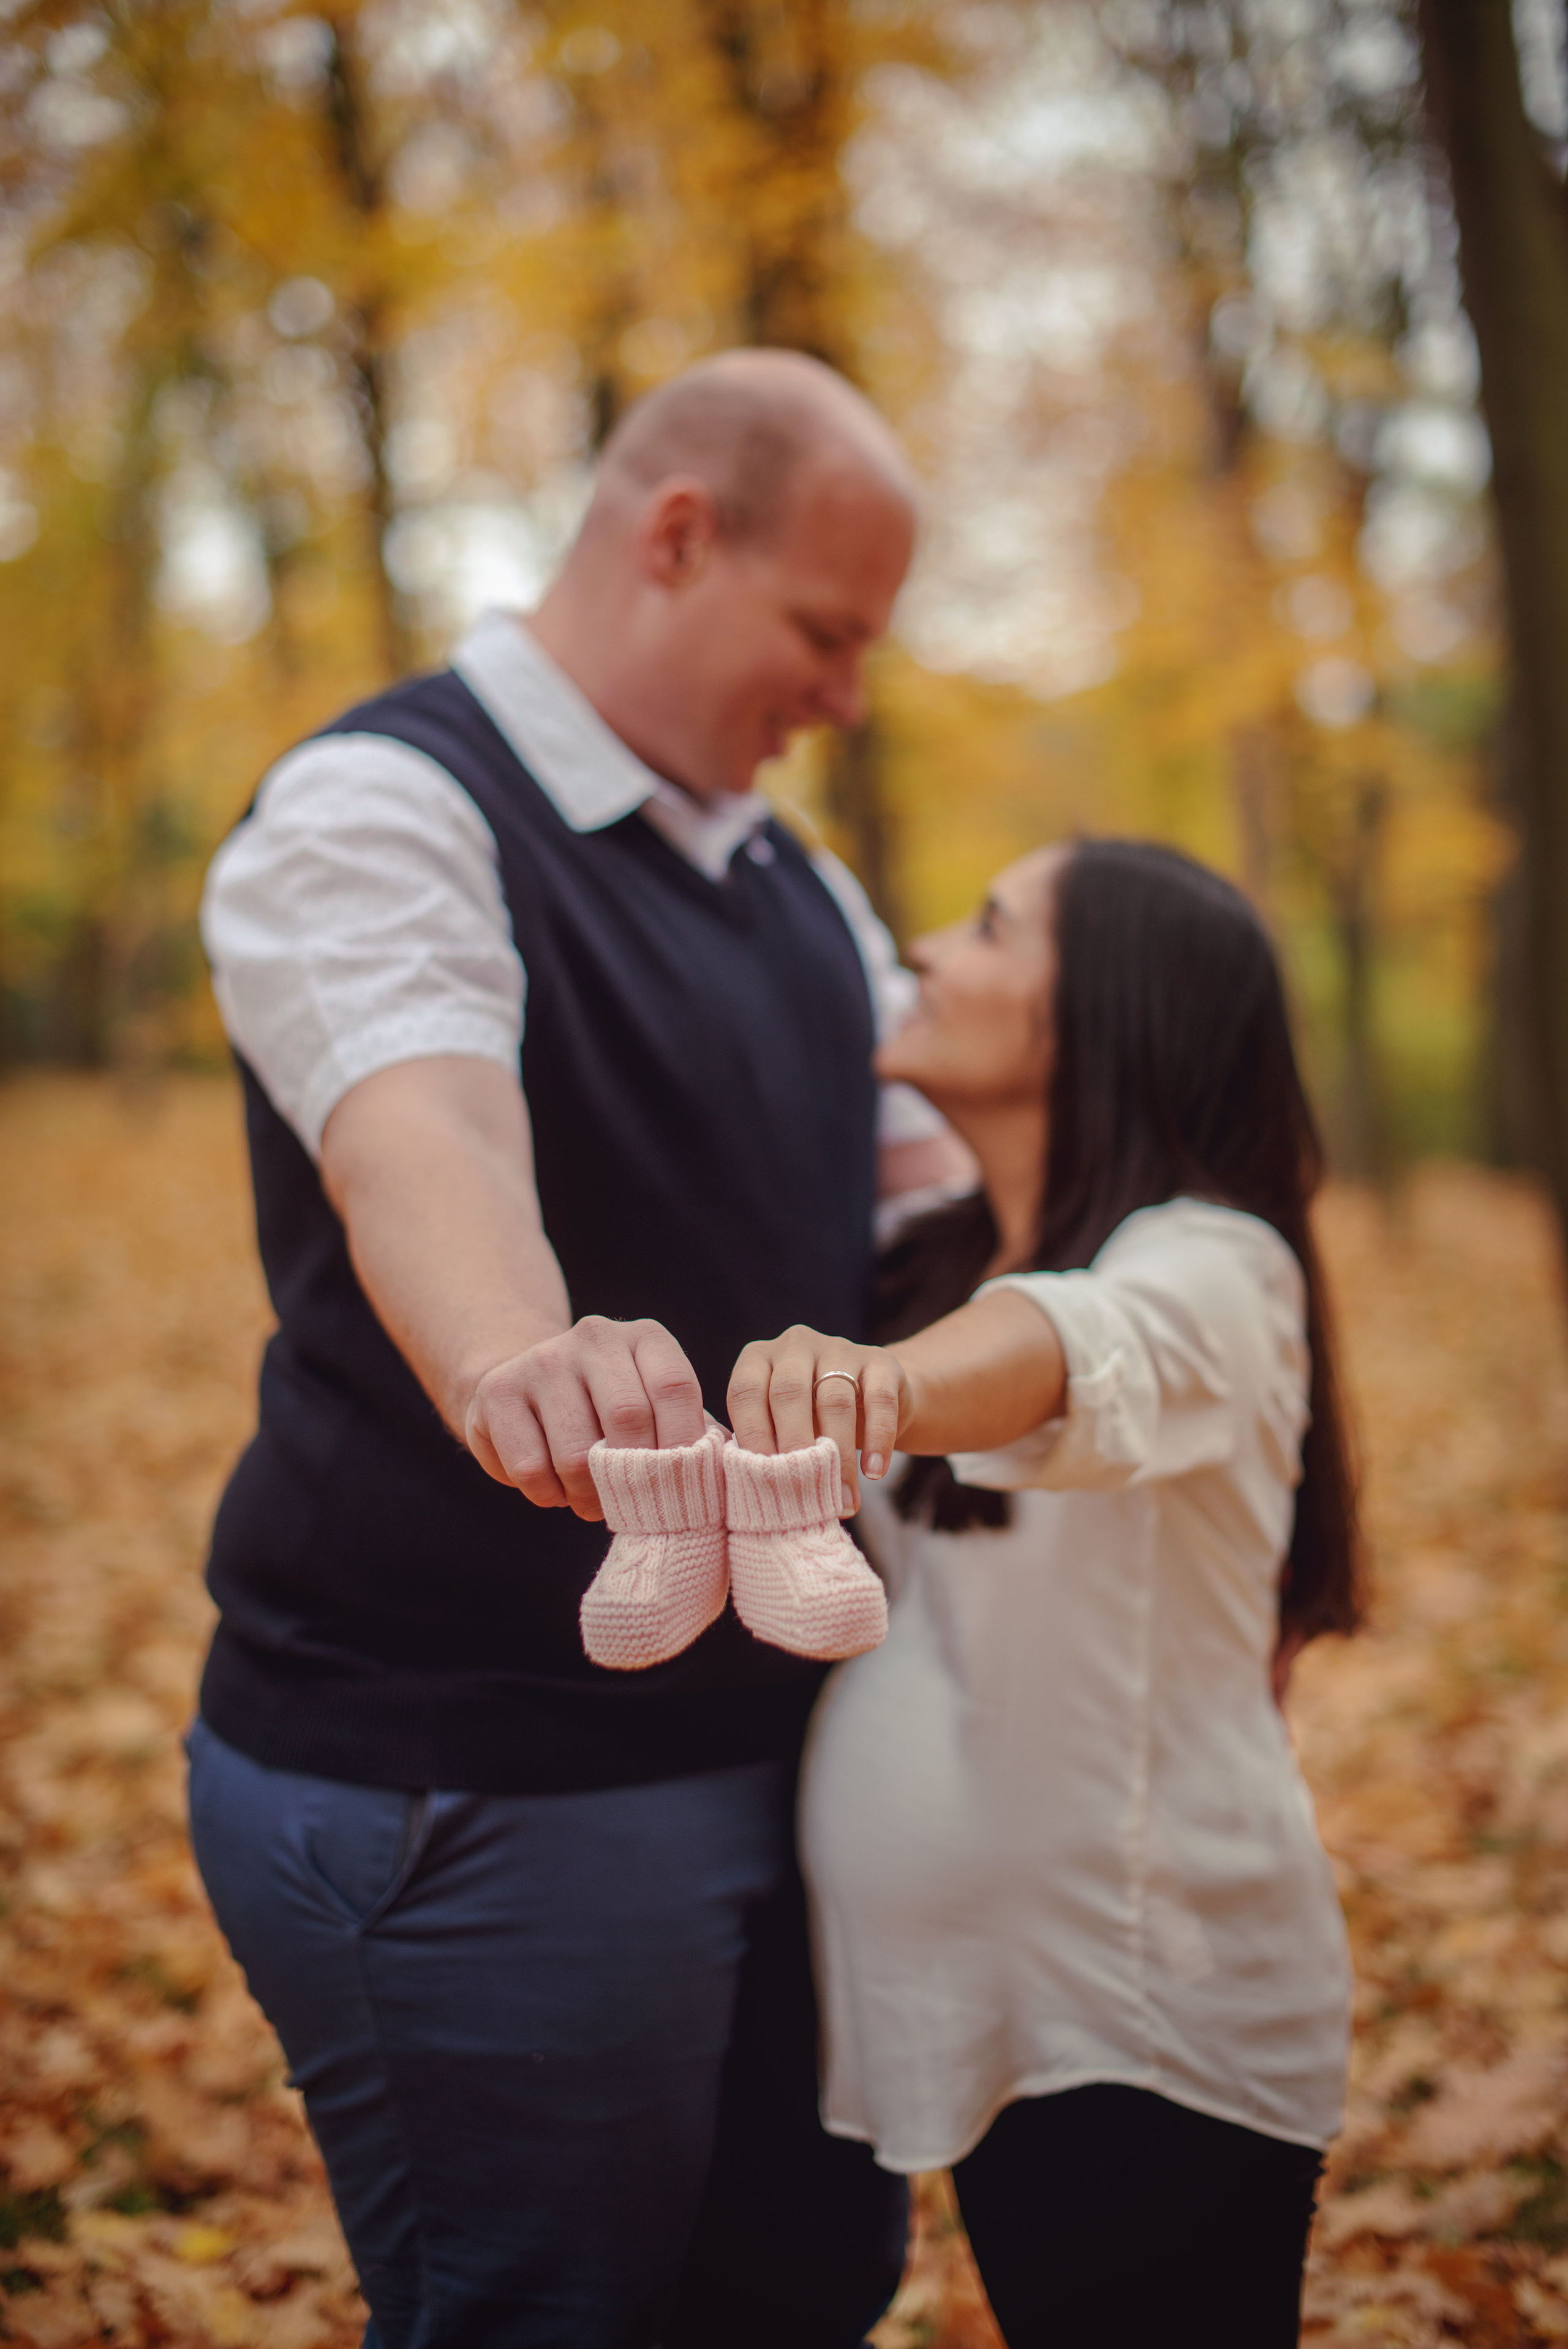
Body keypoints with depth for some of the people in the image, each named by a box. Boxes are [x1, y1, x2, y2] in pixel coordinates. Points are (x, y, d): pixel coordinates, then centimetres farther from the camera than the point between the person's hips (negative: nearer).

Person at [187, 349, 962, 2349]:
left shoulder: (795, 887, 14)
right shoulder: (381, 810, -13)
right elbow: (420, 1143, -34)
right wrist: (517, 1354, -56)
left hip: (766, 1734, 8)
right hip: (469, 1794, -8)